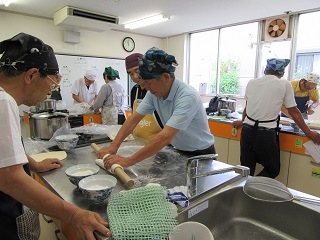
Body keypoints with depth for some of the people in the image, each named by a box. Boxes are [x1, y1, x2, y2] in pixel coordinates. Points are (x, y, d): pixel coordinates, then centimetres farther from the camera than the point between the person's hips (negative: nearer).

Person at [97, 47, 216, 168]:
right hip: (179, 151, 5)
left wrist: (128, 161, -37)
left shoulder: (188, 96, -31)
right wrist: (113, 146, -17)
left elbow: (166, 137, -38)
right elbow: (134, 118, -7)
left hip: (201, 155, -5)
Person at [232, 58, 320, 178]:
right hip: (266, 134, -3)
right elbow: (294, 112, 4)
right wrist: (309, 133, 16)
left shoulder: (252, 83, 9)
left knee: (246, 170, 15)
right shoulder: (284, 84, 0)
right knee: (272, 170, 16)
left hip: (247, 131, 4)